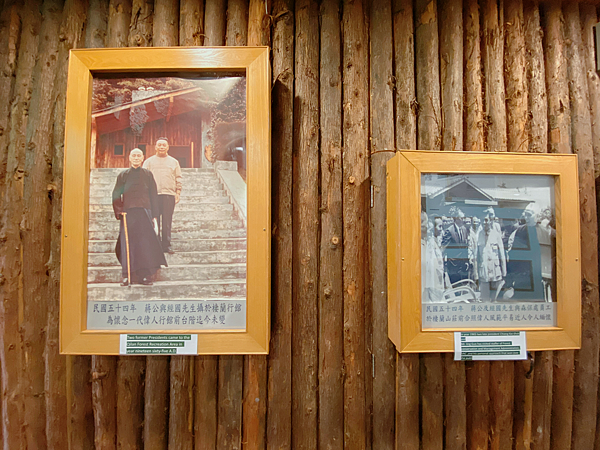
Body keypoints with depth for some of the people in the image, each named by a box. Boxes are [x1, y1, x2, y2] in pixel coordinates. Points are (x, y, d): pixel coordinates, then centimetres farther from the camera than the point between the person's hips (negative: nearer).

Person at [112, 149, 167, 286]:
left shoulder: (148, 175, 11)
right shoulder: (123, 175, 11)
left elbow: (153, 195, 9)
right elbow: (116, 195, 9)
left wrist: (154, 216, 3)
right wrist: (119, 211, -6)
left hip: (145, 212, 0)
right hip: (128, 214, 0)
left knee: (145, 243, -4)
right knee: (128, 245, -2)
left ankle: (145, 275, 2)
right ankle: (128, 276, 3)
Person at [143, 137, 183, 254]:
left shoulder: (174, 162, 14)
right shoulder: (149, 162, 12)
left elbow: (178, 178, 13)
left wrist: (178, 193, 4)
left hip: (169, 195, 0)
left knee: (167, 221, -1)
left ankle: (166, 244, 5)